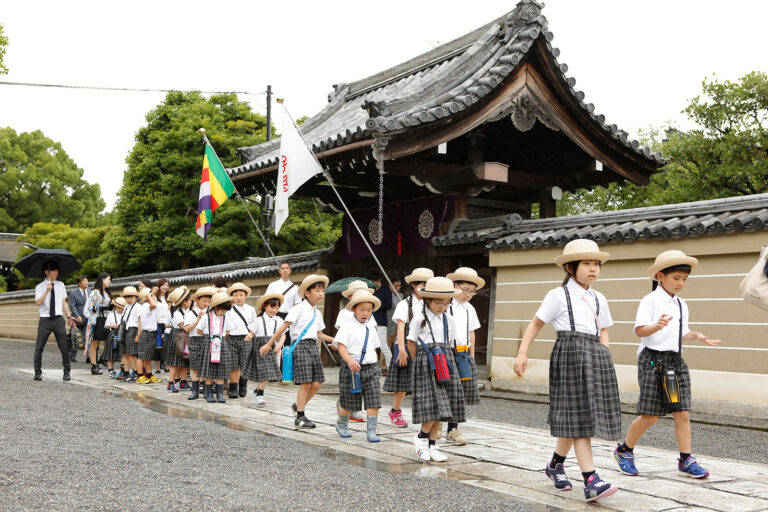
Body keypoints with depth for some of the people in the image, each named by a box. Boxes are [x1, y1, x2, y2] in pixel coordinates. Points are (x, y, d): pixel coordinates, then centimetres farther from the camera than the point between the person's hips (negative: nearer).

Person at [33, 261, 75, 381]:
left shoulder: (60, 285, 11)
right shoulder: (40, 287, 0)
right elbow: (38, 303, -13)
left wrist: (69, 316, 8)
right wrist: (47, 291, -24)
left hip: (58, 319, 2)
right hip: (45, 319, -2)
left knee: (64, 347, 0)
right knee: (39, 348, 1)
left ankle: (66, 372, 8)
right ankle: (38, 372, 12)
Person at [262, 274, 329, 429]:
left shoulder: (317, 314, 15)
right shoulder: (299, 309, -7)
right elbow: (284, 327, -10)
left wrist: (333, 340, 13)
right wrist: (269, 344, -12)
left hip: (313, 346, 7)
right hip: (300, 345, -7)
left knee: (317, 383, 3)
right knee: (306, 384, -8)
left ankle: (298, 406, 26)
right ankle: (300, 417, 3)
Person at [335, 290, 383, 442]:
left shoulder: (371, 330, 13)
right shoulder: (347, 327, -5)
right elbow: (341, 346, -14)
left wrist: (376, 365, 15)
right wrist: (350, 361, -29)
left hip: (370, 368, 4)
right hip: (351, 368, -4)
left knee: (374, 401, -7)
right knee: (348, 402, 8)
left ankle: (371, 432, -4)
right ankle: (341, 425, 34)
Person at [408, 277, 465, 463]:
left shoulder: (448, 319, 10)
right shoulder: (419, 318, -4)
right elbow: (411, 344, 2)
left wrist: (444, 358, 13)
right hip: (426, 363, -5)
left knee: (443, 406, 3)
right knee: (434, 405, -14)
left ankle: (432, 444, 12)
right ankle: (421, 437, 7)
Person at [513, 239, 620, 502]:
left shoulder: (599, 299, 17)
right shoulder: (558, 295, 1)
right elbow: (535, 324, 3)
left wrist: (605, 358, 9)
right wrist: (522, 353, -5)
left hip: (595, 357, 6)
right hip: (569, 353, -6)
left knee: (575, 418, 9)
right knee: (578, 417, -10)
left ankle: (555, 464, 30)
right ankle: (591, 481, -13)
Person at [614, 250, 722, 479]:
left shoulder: (681, 305, 15)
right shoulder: (650, 300, -7)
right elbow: (639, 330, -17)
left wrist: (697, 336, 7)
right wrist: (657, 326, -36)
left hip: (676, 361, 7)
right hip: (653, 360, -7)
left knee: (682, 412, 3)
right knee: (650, 415, -4)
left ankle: (686, 460, 12)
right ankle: (624, 450, 15)